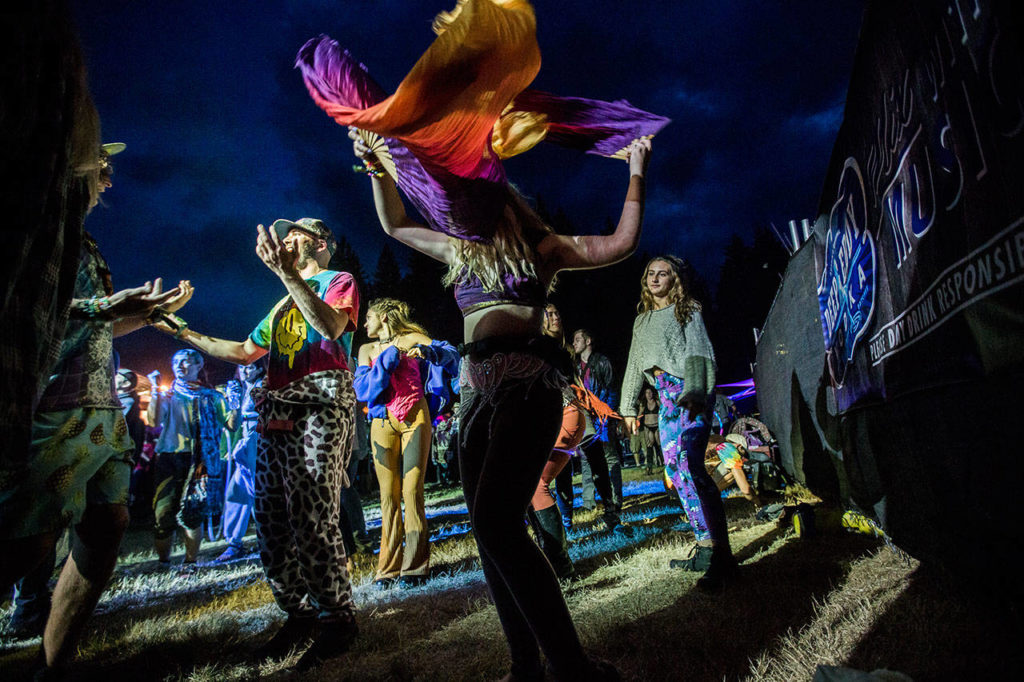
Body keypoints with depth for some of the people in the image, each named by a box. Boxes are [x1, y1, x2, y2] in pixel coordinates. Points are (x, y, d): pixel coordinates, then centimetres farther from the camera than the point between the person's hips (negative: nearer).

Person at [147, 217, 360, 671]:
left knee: (313, 525, -13)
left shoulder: (339, 281, 7)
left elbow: (332, 327, -15)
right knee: (272, 530, 5)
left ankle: (337, 619, 1)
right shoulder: (283, 304, 30)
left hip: (318, 412, -8)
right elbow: (246, 352, 32)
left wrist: (287, 273, -20)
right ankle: (299, 615, 18)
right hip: (276, 419, 8)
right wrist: (183, 333, 31)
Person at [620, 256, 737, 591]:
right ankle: (705, 549, 11)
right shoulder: (642, 321, 23)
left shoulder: (687, 311, 5)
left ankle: (720, 554, -20)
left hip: (690, 390, -7)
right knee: (676, 471, 4)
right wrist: (629, 407, 20)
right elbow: (635, 364, 24)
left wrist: (694, 393, -24)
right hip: (666, 397, 7)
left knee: (689, 465, -22)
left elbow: (697, 352, -9)